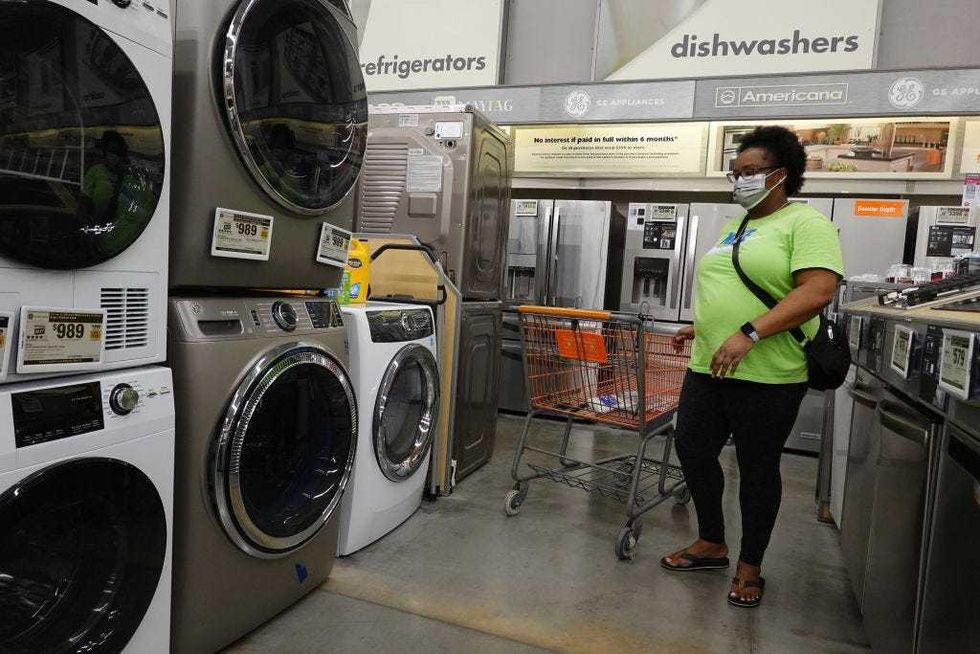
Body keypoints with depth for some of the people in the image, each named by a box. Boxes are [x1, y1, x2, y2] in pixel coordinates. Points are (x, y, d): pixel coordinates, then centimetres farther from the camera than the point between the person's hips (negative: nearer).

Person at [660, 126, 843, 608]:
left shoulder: (806, 223, -8)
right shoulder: (734, 227, 16)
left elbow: (817, 292, -21)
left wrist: (749, 334, -27)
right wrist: (701, 327, 15)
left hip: (768, 375, -7)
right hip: (709, 367, 8)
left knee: (758, 469, 6)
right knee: (693, 450, 10)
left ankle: (750, 567, 26)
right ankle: (711, 544, 31)